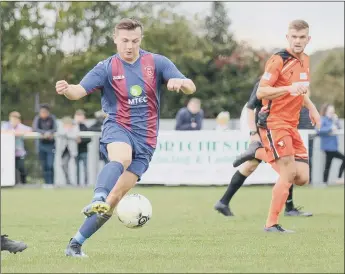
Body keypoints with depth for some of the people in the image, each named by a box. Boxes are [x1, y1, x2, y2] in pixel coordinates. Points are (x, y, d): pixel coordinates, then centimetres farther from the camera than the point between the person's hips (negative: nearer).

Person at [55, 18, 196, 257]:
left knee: (115, 197, -6)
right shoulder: (107, 68, -2)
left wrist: (179, 82, -27)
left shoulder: (156, 63, 3)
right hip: (118, 128, -2)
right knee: (121, 158, -39)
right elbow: (79, 91, -14)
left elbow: (190, 88, -2)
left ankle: (76, 243, 1)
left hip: (145, 139, 2)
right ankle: (98, 200, -62)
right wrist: (66, 90, -38)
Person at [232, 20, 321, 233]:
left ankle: (259, 153, 18)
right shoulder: (278, 60, -13)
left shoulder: (305, 60, 13)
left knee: (302, 178, 1)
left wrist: (311, 108, 17)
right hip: (274, 123, -8)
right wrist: (289, 88, -31)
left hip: (291, 125, 8)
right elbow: (261, 92, -19)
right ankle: (272, 224, -5)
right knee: (289, 173, -15)